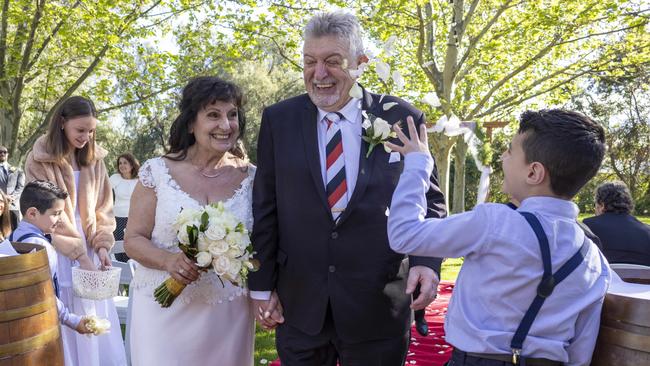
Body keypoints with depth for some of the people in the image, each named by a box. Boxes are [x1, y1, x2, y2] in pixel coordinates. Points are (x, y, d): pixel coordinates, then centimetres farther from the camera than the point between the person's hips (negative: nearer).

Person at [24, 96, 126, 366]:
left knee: (95, 322, 7)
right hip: (57, 253, -4)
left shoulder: (94, 158, 6)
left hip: (90, 251, 4)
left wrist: (102, 246, -6)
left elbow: (103, 206, 7)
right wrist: (79, 254, -16)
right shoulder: (39, 160, -7)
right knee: (65, 322, 1)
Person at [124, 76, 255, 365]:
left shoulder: (251, 177, -1)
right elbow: (133, 240, -2)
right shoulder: (157, 172, -5)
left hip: (229, 317, 2)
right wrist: (168, 260, -22)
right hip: (164, 311, -1)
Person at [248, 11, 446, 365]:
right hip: (298, 306, 1)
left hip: (378, 309, -1)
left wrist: (427, 260, -15)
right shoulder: (278, 120, -1)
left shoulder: (402, 119, -4)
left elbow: (429, 199, 2)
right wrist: (261, 284, 3)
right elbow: (265, 208, 2)